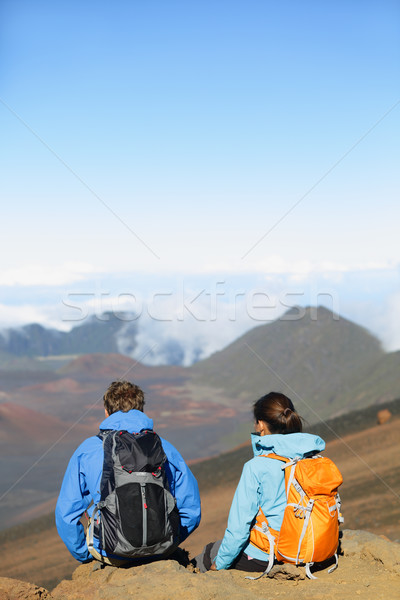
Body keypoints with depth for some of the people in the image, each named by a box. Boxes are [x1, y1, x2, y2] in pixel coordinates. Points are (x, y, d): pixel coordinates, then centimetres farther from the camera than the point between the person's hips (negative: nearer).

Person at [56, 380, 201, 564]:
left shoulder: (87, 449, -1)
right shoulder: (165, 449, 0)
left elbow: (66, 513, -1)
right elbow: (191, 511, 2)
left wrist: (83, 555, 15)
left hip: (109, 553, -1)